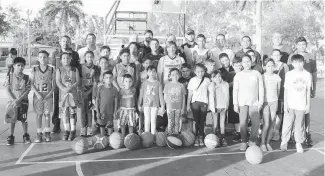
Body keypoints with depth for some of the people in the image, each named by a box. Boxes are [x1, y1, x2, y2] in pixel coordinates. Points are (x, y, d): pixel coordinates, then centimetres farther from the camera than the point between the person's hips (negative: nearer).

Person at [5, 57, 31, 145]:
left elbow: (27, 91, -7)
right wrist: (13, 100, -16)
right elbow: (7, 89, -5)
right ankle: (10, 137, 13)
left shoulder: (26, 78, -4)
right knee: (12, 119, 3)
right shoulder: (9, 77, -3)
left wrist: (19, 100, -16)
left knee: (24, 119, 6)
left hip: (23, 101, 0)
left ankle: (26, 136, 19)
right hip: (12, 101, 0)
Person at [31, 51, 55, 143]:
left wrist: (50, 93, -11)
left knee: (47, 114, 4)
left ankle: (47, 133, 13)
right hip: (37, 95, 0)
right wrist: (37, 94, -12)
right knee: (39, 114, 4)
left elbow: (54, 84, 2)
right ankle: (39, 134, 10)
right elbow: (31, 84, -1)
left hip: (48, 95, 0)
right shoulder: (34, 70, 1)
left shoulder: (51, 70, 1)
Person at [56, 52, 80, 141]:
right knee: (64, 113, 3)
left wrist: (71, 87, -18)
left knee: (73, 112, -3)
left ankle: (73, 131, 5)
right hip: (63, 93, 1)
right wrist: (64, 88, -21)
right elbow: (58, 82, -4)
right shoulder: (59, 70, 7)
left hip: (73, 93, 0)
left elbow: (78, 81, -2)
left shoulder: (75, 70, 8)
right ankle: (67, 131, 13)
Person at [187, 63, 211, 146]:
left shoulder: (207, 80, 7)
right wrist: (188, 104, 3)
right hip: (195, 102, -1)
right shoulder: (192, 80, 5)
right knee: (196, 121, -3)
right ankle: (196, 137, 2)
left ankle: (201, 137, 8)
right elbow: (190, 93, 6)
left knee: (202, 121, 2)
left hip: (204, 102, 1)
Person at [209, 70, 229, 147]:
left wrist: (226, 105, -7)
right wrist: (213, 107, -14)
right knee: (215, 124, 2)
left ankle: (222, 138, 7)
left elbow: (227, 95, -1)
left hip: (223, 107, 1)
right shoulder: (211, 86, -2)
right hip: (215, 107, -1)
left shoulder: (225, 84, 1)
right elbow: (211, 96, -8)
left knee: (222, 123, 1)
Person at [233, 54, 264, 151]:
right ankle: (244, 142, 9)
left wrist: (260, 102, 2)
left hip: (254, 102, 0)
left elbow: (261, 88, 7)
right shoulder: (238, 75, 5)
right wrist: (235, 104, 0)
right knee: (243, 123, -4)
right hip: (242, 103, 0)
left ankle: (252, 141, 11)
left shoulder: (256, 73, 6)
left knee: (256, 123, -7)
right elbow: (235, 90, 5)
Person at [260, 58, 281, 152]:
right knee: (266, 124, -8)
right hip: (265, 102, -3)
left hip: (274, 102, 3)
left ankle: (268, 142, 15)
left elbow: (278, 90, 14)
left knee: (272, 124, 3)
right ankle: (262, 143, 5)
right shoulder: (262, 77, -6)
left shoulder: (277, 77, 2)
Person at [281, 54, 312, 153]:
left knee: (299, 125, 8)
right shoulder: (289, 74, -2)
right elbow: (286, 90, 0)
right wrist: (285, 104, -5)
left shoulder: (307, 75, 2)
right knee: (287, 124, 3)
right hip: (290, 104, -1)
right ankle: (284, 141, 17)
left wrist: (308, 104, 4)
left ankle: (299, 143, 20)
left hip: (301, 105, 1)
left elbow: (308, 91, 6)